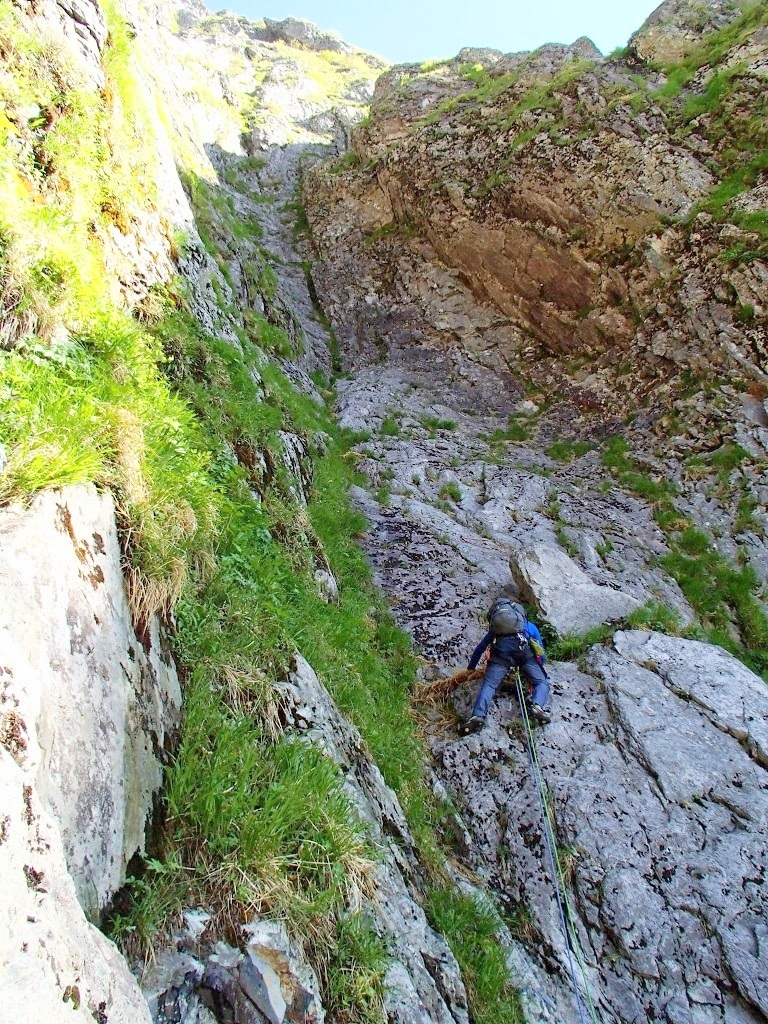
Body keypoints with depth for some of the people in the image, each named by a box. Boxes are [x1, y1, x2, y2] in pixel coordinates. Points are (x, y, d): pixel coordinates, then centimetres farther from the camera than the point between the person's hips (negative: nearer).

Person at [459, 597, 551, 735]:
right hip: (523, 649, 0)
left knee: (488, 684, -7)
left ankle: (477, 716, -30)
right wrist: (538, 669, 56)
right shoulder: (530, 626, 39)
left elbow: (479, 649, 45)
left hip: (501, 649, 1)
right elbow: (541, 653, 40)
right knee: (542, 682, 7)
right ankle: (538, 705, -23)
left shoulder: (494, 630, 42)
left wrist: (471, 668, 57)